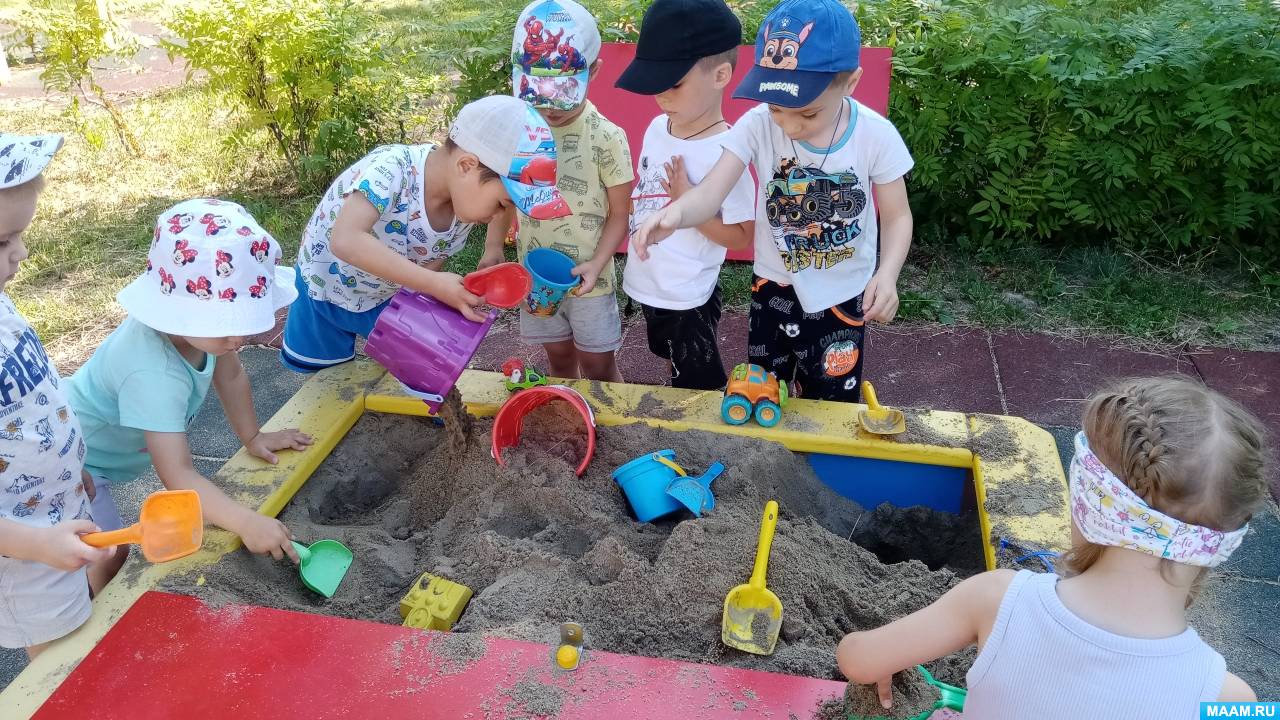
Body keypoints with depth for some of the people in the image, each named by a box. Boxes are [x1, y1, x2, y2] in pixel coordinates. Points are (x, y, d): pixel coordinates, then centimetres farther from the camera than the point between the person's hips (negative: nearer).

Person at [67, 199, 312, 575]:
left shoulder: (202, 321, -21)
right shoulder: (154, 374, -43)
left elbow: (230, 375, 0)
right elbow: (178, 473, -45)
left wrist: (252, 436, 5)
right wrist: (246, 522, -53)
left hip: (117, 450, 8)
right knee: (110, 559, -12)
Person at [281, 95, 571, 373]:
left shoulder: (464, 205, -18)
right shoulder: (392, 167, -37)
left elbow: (430, 267, -5)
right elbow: (346, 241, -49)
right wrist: (434, 284, -48)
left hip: (390, 295, 4)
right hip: (327, 286, -4)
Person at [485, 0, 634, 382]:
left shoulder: (606, 138, -17)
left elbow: (619, 215, -10)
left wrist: (597, 263, -23)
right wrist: (494, 245, -2)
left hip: (586, 278, -3)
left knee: (598, 367, 10)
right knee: (558, 358, 20)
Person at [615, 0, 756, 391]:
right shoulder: (657, 128, -2)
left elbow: (741, 236, -20)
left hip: (687, 297, -7)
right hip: (648, 284, 7)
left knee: (698, 389, 11)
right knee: (676, 370, 28)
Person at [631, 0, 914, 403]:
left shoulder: (876, 136, -22)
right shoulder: (758, 125, -23)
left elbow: (897, 216, -11)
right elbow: (711, 193, -31)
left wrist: (887, 274, -31)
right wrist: (675, 213, -55)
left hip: (843, 294, -1)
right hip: (774, 286, 1)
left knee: (830, 405, 17)